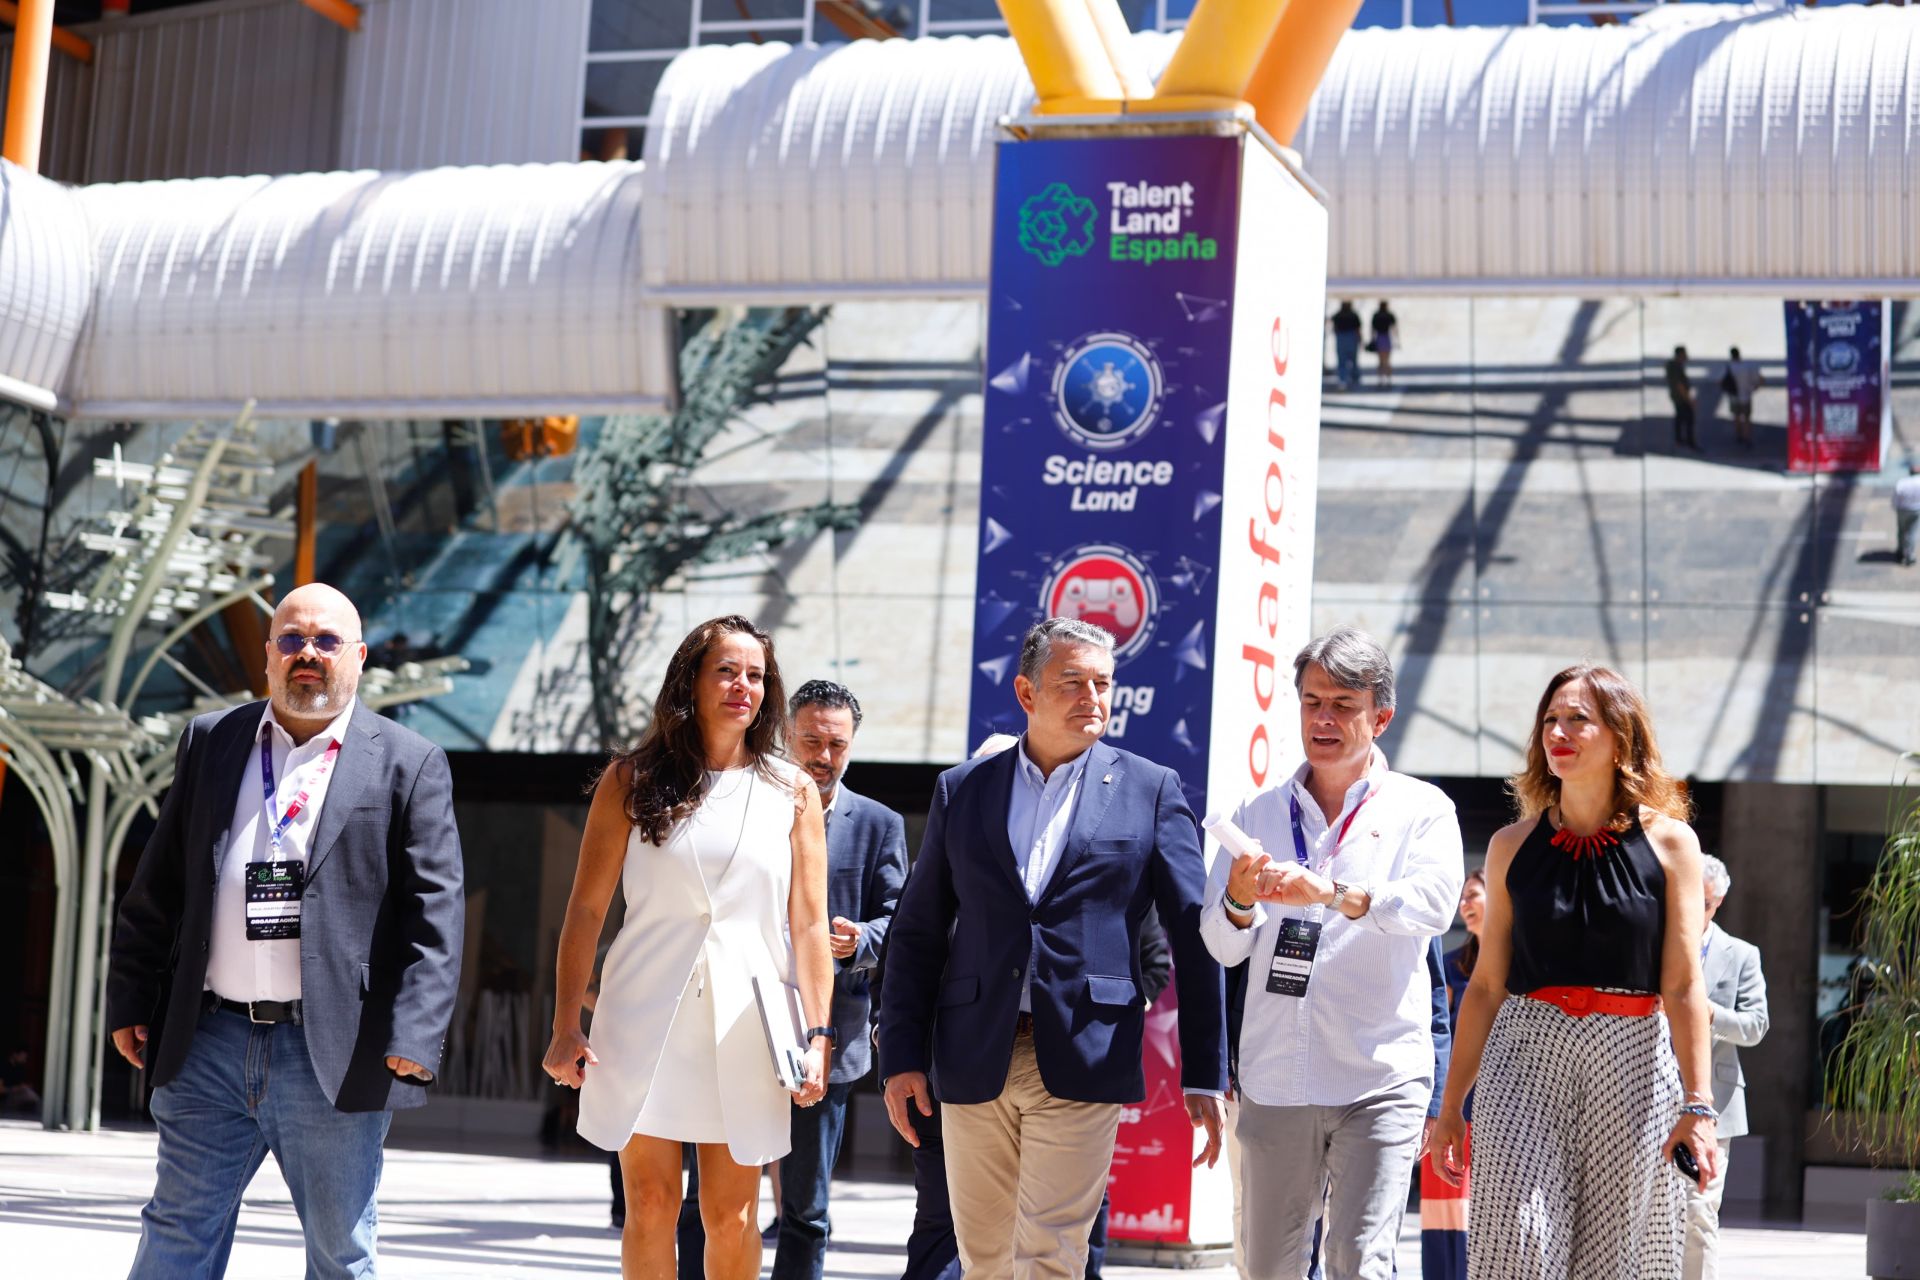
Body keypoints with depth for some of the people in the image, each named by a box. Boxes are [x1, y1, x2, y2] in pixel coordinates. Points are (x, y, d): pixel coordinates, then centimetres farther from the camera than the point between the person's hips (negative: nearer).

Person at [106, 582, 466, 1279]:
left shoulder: (409, 765, 1)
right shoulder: (209, 742, 12)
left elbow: (434, 910, -5)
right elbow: (156, 887, 12)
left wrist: (413, 1036, -14)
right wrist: (130, 1003, 8)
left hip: (335, 1057, -3)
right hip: (209, 1040, 3)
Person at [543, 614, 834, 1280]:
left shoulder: (793, 793, 6)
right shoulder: (631, 781, 3)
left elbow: (808, 925, 4)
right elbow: (585, 909, 2)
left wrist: (818, 1035, -4)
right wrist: (566, 1027, -4)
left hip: (745, 1023, 1)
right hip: (645, 1021, -1)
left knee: (730, 1216, 3)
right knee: (650, 1206, 1)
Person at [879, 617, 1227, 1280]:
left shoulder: (1150, 790, 4)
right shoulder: (962, 790, 10)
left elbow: (1194, 933, 3)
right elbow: (917, 932, 11)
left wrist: (1204, 1074, -1)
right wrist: (901, 1054, 4)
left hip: (1082, 1064, -3)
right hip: (975, 1063, 3)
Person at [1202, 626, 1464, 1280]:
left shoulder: (1421, 809, 5)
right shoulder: (1259, 813, 14)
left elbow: (1433, 905, -15)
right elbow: (1223, 947, 8)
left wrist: (1336, 894, -31)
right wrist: (1239, 902, -15)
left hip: (1379, 1078, -3)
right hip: (1274, 1074, 3)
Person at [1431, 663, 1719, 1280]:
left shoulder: (1669, 842, 2)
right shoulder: (1513, 846, 8)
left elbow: (1684, 985, -2)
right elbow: (1486, 986, 10)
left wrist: (1697, 1105, -9)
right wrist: (1451, 1105, 8)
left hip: (1631, 1063, -1)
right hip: (1526, 1053, 1)